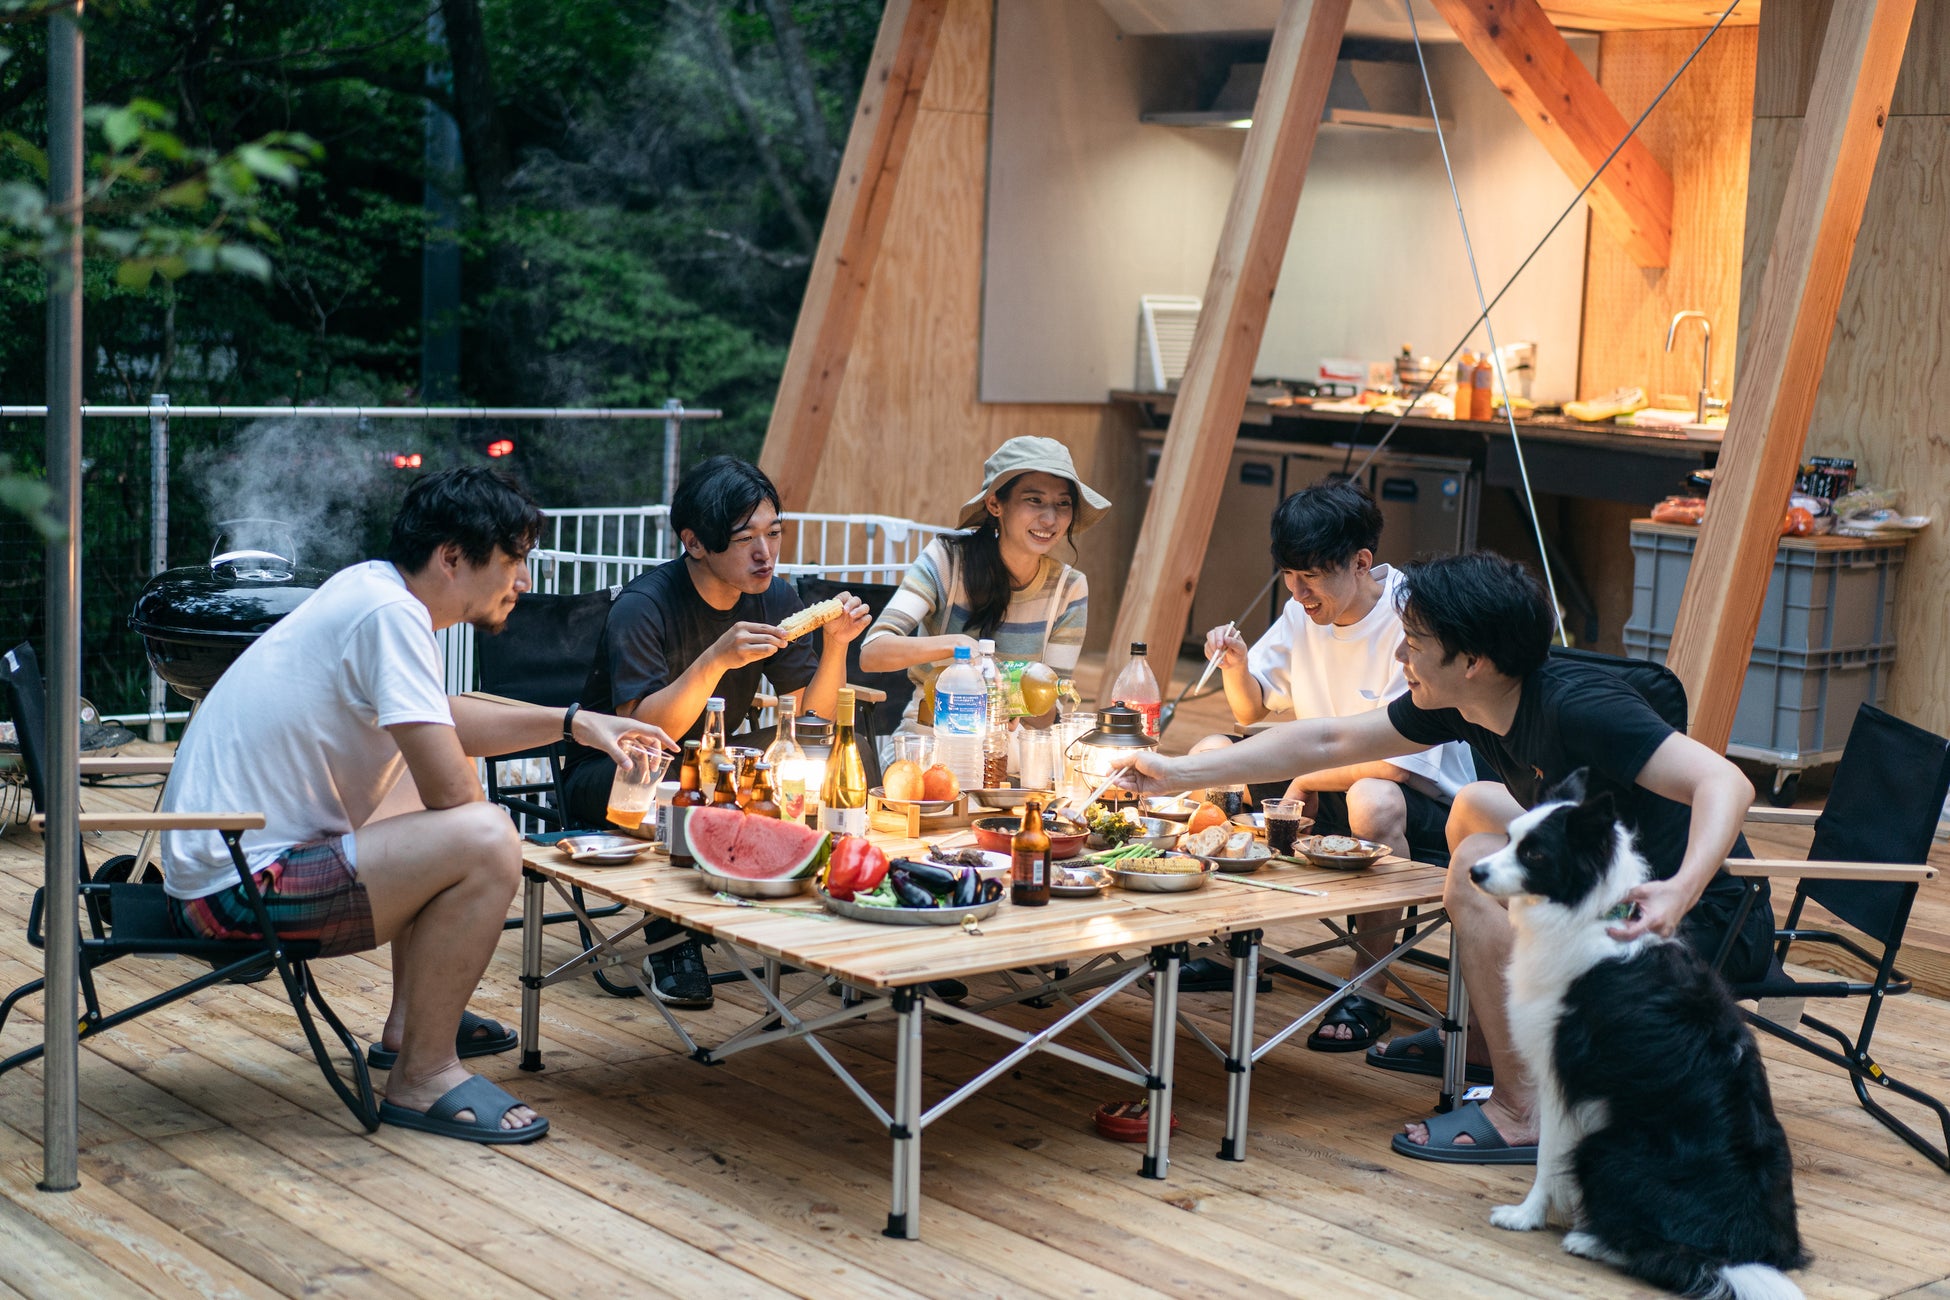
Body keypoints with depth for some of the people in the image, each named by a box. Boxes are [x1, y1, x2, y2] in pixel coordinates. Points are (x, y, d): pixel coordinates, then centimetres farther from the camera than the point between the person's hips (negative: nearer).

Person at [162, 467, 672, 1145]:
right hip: (237, 890, -11)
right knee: (485, 842, -24)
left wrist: (574, 722, 22)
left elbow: (442, 721, 29)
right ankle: (423, 1076, -9)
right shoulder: (390, 613, -20)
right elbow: (452, 795, -23)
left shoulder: (368, 585, 10)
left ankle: (410, 1023, 30)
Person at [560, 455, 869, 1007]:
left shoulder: (774, 598, -5)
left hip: (712, 768, 5)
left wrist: (836, 644, -21)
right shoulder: (642, 606, -23)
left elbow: (815, 720, -4)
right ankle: (671, 946, -19)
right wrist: (716, 660, -44)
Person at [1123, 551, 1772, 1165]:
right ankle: (1486, 1037, 26)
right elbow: (1327, 742, 9)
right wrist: (1181, 774, 10)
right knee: (1477, 806, 21)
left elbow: (1724, 782, -34)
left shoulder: (1575, 705, -25)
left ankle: (1523, 1110, -14)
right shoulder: (1462, 704, 1)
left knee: (1481, 864, -20)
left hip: (1703, 928, -10)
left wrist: (1679, 890, -51)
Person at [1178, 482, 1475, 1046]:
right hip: (1329, 782, 7)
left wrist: (1305, 779, -17)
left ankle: (1366, 992, -23)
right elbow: (1252, 711, 8)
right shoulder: (1308, 610, -1)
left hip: (1425, 805, -7)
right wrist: (1238, 669, -14)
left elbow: (1399, 760, -28)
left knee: (1371, 799, -40)